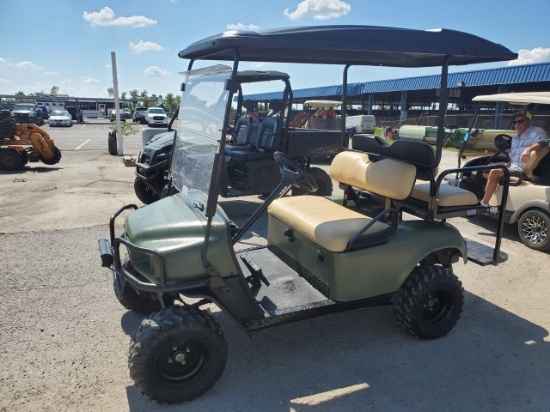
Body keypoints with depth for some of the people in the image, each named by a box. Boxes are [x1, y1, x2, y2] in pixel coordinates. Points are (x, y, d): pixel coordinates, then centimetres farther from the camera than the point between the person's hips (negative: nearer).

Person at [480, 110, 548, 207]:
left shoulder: (536, 132, -5)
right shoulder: (515, 138, 22)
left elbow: (542, 142, -27)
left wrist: (528, 149, -46)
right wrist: (506, 165, 8)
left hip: (523, 170, -10)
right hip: (513, 167, 10)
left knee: (494, 172, -28)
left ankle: (484, 204, -23)